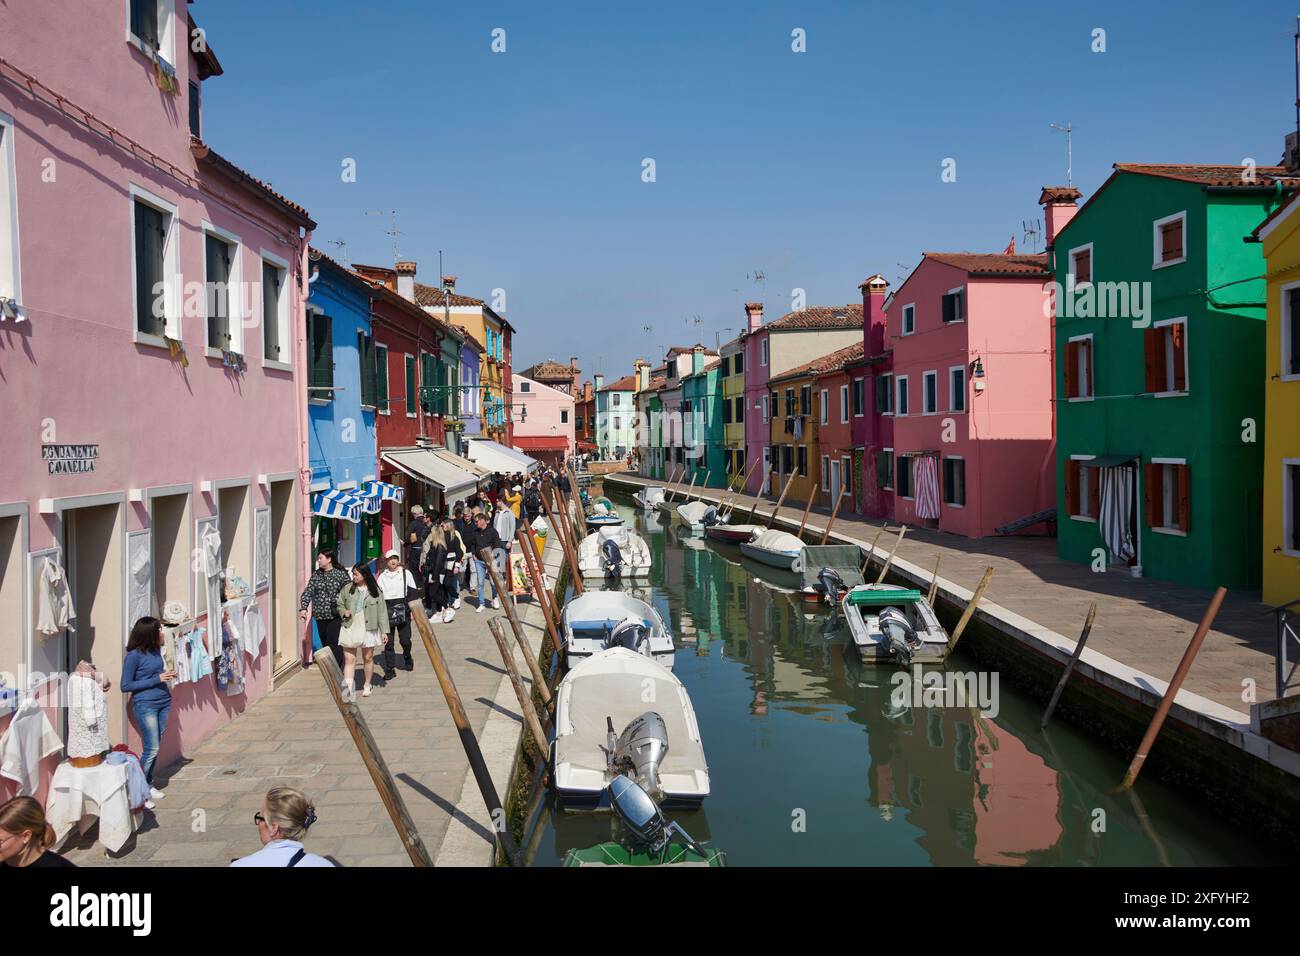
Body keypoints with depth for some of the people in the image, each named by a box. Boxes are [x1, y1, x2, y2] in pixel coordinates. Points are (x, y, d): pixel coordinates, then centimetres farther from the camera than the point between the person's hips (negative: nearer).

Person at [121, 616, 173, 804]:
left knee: (155, 747, 12)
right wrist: (156, 679, -16)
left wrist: (167, 676, 0)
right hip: (145, 705, -7)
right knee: (152, 749, -8)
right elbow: (125, 686, -12)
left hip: (163, 702, 7)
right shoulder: (134, 655, -14)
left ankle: (148, 785, 23)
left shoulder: (156, 650, 6)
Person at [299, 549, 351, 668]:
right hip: (320, 617, 5)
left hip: (336, 617, -5)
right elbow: (308, 591, 6)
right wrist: (303, 608, -9)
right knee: (325, 645, 10)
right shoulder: (316, 575, 10)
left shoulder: (341, 574, -3)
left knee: (334, 645, -13)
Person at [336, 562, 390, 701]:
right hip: (350, 628, 0)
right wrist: (344, 612, -8)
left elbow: (382, 611, 1)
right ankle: (348, 690, -15)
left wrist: (384, 631, -3)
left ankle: (367, 686, 29)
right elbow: (339, 604, 15)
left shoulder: (375, 591, 0)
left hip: (368, 629, 0)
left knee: (368, 658, 11)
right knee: (349, 660, -8)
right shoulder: (347, 588, 4)